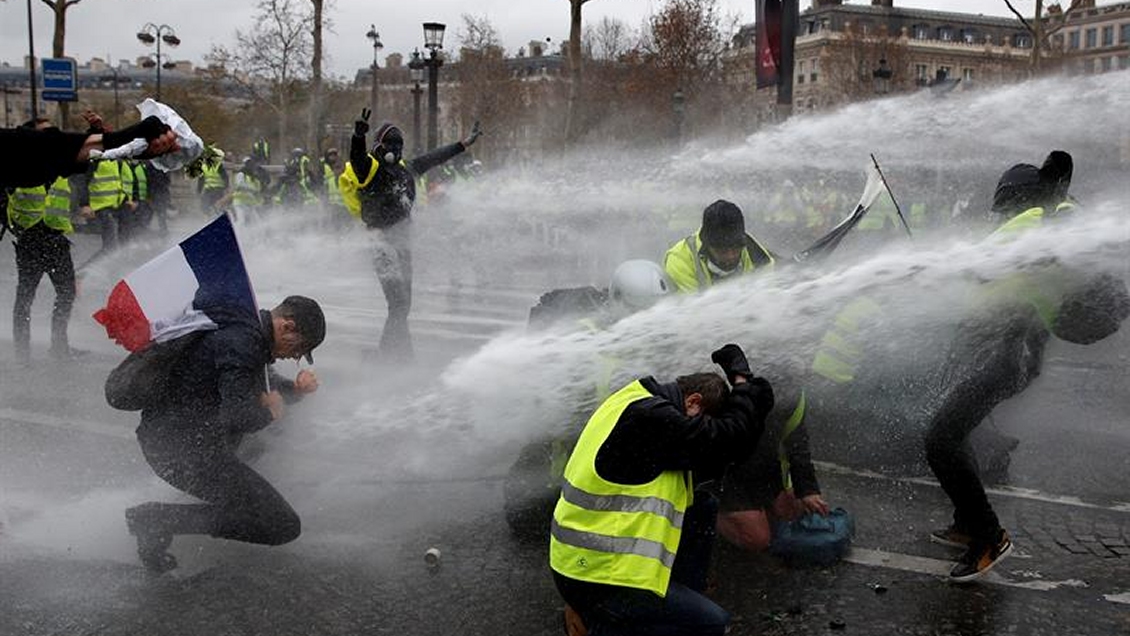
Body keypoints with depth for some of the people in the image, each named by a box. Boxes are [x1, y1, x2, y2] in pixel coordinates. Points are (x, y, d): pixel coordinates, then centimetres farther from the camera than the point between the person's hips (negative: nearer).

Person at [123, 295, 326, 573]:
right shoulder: (241, 342, -19)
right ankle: (161, 520, -11)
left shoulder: (247, 330, 13)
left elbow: (262, 384, 30)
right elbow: (236, 417, -29)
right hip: (182, 449, -10)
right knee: (284, 526, -12)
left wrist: (295, 388, 10)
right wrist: (270, 412, -8)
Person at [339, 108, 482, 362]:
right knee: (399, 302, -15)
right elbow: (356, 157, -30)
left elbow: (435, 158, 25)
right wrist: (358, 136, -51)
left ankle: (387, 352, 21)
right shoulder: (369, 168, -8)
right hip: (383, 242, -8)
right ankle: (401, 353, -13)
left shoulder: (404, 168, 14)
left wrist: (464, 143, 31)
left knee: (403, 305, 12)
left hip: (403, 241, 8)